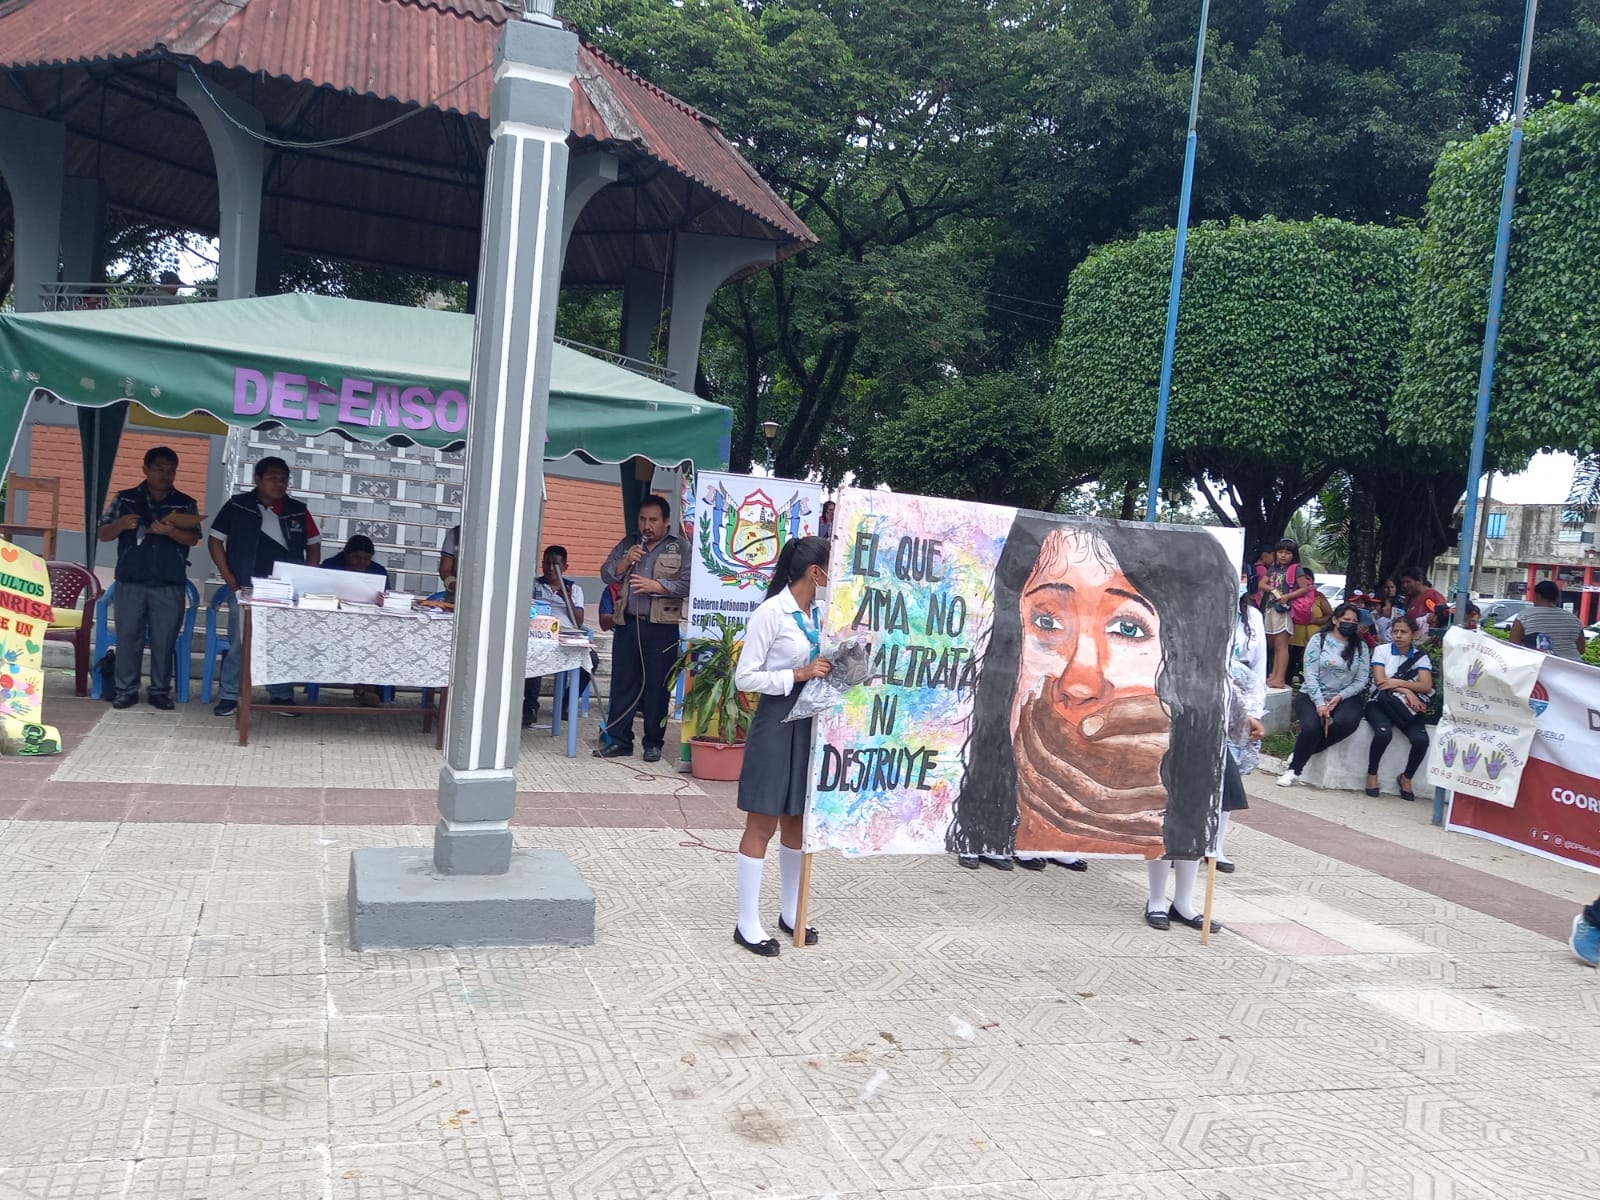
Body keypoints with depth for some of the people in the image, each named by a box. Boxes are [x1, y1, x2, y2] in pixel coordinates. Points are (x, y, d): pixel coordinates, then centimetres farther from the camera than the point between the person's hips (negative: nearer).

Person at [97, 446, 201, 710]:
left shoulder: (186, 504, 9)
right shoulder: (124, 499, 9)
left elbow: (193, 538, -3)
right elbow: (103, 534, 8)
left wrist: (168, 530, -21)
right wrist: (121, 524, -14)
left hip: (170, 585, 0)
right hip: (130, 582, 0)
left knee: (164, 639, 2)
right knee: (128, 636, 2)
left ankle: (160, 691, 10)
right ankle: (125, 690, 10)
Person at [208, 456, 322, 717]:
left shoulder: (298, 510, 7)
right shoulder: (238, 506, 1)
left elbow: (314, 546, 13)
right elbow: (215, 541, 4)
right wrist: (229, 579, -4)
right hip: (246, 589, -2)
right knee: (239, 644, 0)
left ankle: (282, 696, 17)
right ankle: (229, 696, 11)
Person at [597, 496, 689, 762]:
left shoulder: (679, 549, 2)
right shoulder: (627, 545, 14)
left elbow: (686, 584, -8)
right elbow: (606, 575, 10)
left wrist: (655, 586, -19)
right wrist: (626, 560, -6)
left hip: (661, 628, -4)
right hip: (627, 624, 4)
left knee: (656, 685, 0)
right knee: (622, 683, 5)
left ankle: (653, 743, 9)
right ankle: (619, 740, 11)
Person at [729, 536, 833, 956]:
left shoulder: (822, 613, 5)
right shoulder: (771, 613, -15)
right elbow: (744, 677, -15)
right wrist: (799, 675, -22)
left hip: (812, 721, 7)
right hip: (777, 722, -7)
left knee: (798, 820, 16)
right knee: (763, 825, 1)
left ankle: (791, 913, 30)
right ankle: (748, 924, 11)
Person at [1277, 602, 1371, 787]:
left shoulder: (1361, 647, 7)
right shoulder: (1318, 640, -1)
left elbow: (1361, 680, 2)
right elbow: (1310, 675, -7)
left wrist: (1339, 697, -13)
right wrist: (1320, 703, -18)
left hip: (1345, 697, 2)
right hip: (1313, 695, -2)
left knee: (1347, 722, -32)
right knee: (1311, 727, -31)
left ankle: (1302, 753, -12)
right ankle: (1294, 770, -9)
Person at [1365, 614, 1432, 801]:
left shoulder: (1421, 656, 6)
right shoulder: (1382, 650, 3)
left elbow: (1427, 686, -6)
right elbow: (1380, 681, -8)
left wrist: (1399, 683, -18)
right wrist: (1407, 691, -18)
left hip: (1406, 708, 2)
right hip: (1380, 703, -2)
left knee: (1421, 739, -26)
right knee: (1384, 732, -34)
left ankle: (1407, 777, 2)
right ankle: (1372, 774, -12)